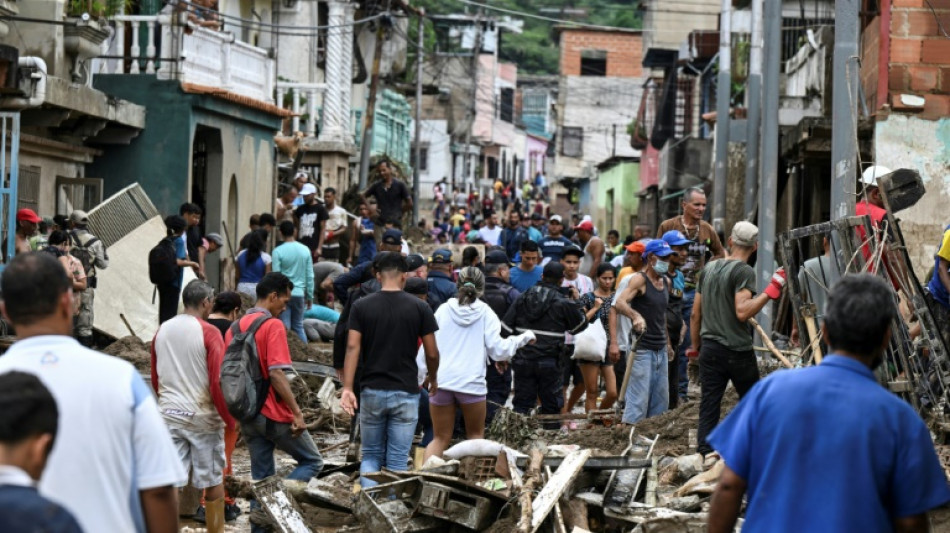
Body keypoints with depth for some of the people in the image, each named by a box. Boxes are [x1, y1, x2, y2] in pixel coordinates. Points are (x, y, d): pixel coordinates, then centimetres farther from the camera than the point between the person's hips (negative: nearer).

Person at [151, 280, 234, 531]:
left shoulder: (161, 331, 6)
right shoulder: (209, 333, -11)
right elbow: (218, 382, -14)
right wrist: (230, 420, -5)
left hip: (169, 416, 4)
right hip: (203, 417, -4)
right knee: (213, 482, 10)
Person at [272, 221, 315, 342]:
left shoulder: (278, 251, -9)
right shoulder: (305, 250, 2)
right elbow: (310, 276, 5)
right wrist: (310, 296, 13)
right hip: (299, 293, 4)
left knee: (285, 328, 0)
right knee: (299, 326, 14)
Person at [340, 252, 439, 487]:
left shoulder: (361, 307, -1)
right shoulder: (419, 308, -3)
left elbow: (353, 347, -10)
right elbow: (432, 353, 0)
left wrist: (347, 388, -12)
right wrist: (433, 378, 19)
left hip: (372, 391, 1)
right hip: (405, 393, -1)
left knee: (371, 455, 13)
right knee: (397, 460, 3)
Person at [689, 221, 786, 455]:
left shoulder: (709, 269, 10)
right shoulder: (744, 271, -12)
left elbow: (695, 314, 13)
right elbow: (742, 312, -24)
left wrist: (695, 347, 23)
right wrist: (770, 291, -21)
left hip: (710, 350, 5)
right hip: (737, 351, -5)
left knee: (709, 407, 4)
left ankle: (704, 454, 0)